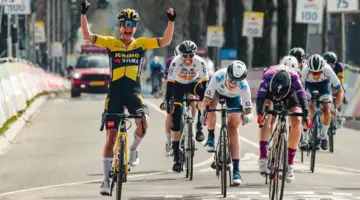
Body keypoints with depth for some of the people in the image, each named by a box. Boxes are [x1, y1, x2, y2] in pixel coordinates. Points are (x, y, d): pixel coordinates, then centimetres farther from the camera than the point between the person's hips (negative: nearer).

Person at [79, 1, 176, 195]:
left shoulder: (141, 43, 4)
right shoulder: (111, 43, 1)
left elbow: (165, 41, -3)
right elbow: (87, 36, -9)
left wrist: (171, 21, -15)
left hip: (134, 92, 0)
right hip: (114, 93, 0)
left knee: (143, 122, -29)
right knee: (111, 136, 0)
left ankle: (133, 149, 3)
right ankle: (106, 179, 8)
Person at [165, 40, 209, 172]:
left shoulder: (200, 62, -27)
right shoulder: (175, 62, -29)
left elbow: (204, 82, -25)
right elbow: (170, 82, -28)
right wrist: (167, 101, -32)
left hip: (192, 83, 1)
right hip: (178, 86, -1)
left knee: (202, 91, -35)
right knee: (176, 118, -11)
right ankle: (176, 155, -6)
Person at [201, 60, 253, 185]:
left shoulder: (244, 86, -38)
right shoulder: (218, 77, -41)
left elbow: (249, 112, -34)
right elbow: (205, 102, -39)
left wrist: (246, 117, -57)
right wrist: (203, 114, -58)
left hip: (233, 98, -1)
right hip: (218, 91, 1)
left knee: (233, 128, -14)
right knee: (210, 106, -32)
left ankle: (236, 170, -15)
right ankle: (211, 138, -7)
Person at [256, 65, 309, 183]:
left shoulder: (294, 77, -40)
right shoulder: (267, 76, -40)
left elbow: (302, 96, -48)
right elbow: (260, 96, -50)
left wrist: (305, 115, -64)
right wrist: (260, 113, -67)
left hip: (290, 92, 1)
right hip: (269, 91, 0)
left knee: (296, 122, -18)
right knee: (266, 117, -28)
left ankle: (290, 164, -7)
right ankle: (263, 158, -31)